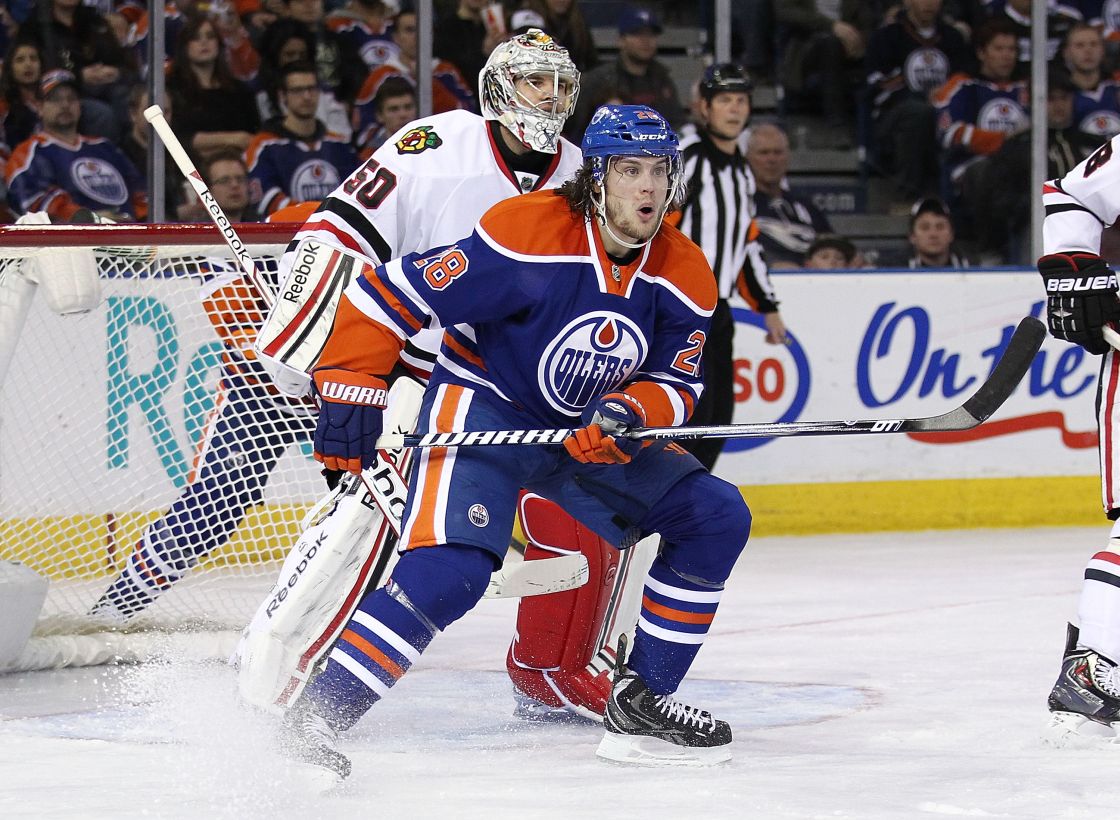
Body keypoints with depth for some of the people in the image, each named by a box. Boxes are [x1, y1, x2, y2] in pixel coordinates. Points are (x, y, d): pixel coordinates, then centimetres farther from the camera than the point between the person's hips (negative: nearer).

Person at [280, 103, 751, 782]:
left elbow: (676, 386, 0)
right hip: (485, 408, -7)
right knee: (449, 570, -28)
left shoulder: (684, 276, -6)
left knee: (716, 520, -3)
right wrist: (349, 392, -20)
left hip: (590, 431, 7)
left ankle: (640, 702, 5)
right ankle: (315, 718, -22)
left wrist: (630, 413, -23)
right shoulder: (529, 233, -25)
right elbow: (390, 293, -22)